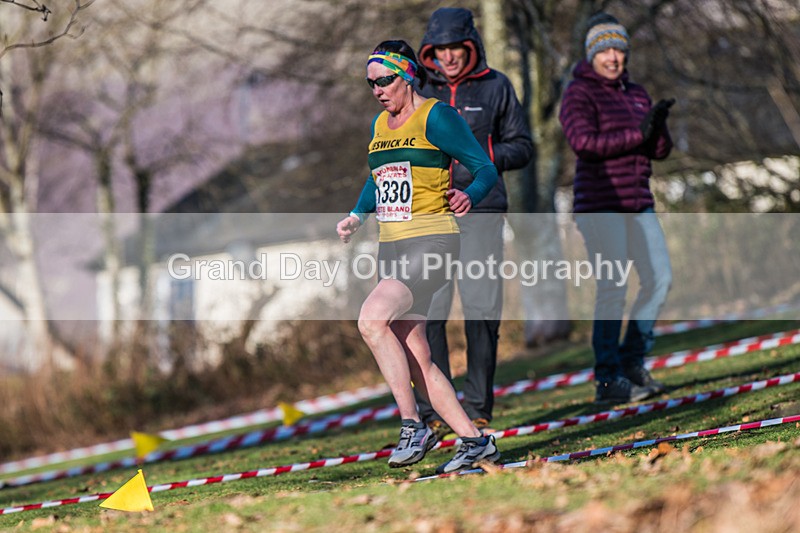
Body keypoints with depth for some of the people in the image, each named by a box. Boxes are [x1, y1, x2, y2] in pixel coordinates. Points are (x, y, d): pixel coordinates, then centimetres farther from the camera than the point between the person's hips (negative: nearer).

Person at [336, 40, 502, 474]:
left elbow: (486, 169, -7)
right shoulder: (380, 125, 16)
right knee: (414, 360, 2)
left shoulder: (436, 117, -7)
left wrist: (469, 197, -27)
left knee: (371, 319, -26)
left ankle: (413, 425, -19)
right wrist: (357, 217, 16)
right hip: (391, 245, 8)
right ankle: (475, 441, 10)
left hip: (431, 241, -8)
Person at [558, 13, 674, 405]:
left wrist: (658, 125, -11)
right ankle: (608, 380, -11)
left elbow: (660, 151, 11)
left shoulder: (636, 94, 16)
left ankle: (632, 361, 18)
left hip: (637, 203, 8)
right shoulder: (579, 94, -5)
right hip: (599, 205, -8)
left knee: (659, 278, 7)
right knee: (612, 287, -13)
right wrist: (637, 133, -23)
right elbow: (584, 142, -21)